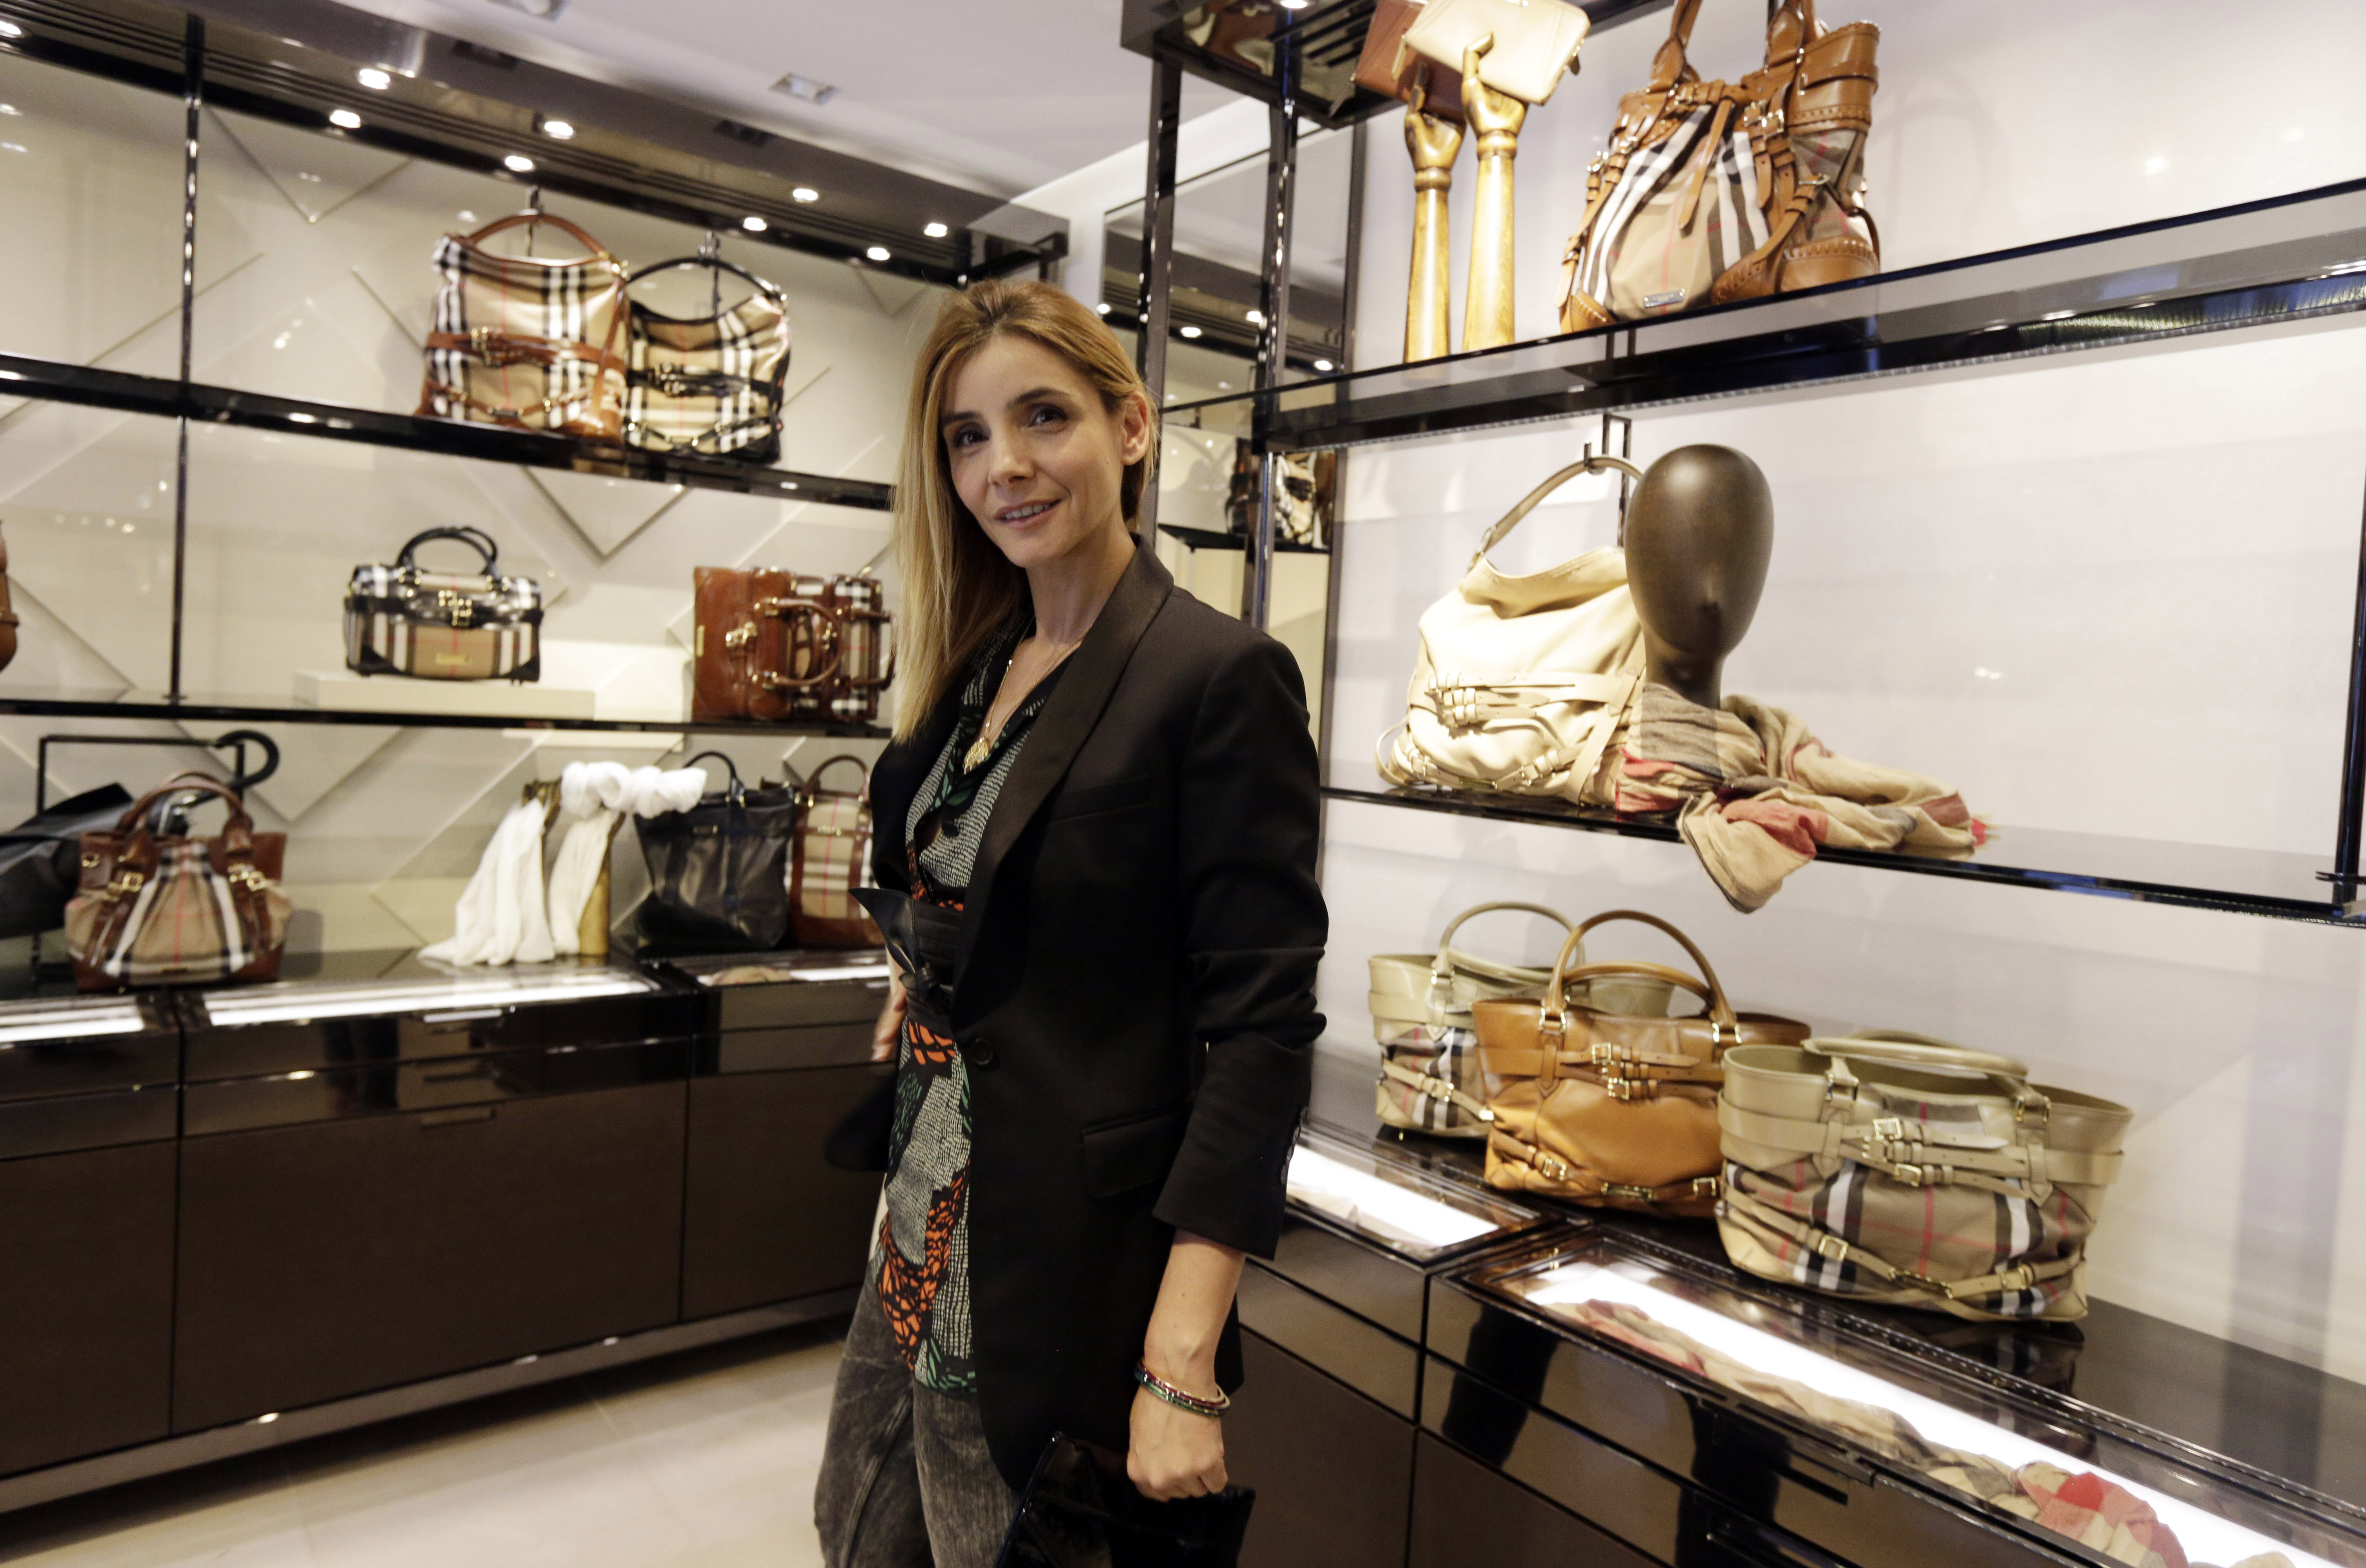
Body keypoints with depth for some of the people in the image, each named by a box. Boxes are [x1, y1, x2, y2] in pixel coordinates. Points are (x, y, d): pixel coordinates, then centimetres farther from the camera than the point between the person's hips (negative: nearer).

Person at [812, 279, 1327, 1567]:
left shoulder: (1222, 677, -17)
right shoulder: (977, 663, 5)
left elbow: (1262, 1023, -21)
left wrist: (1182, 1367, -24)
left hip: (1075, 1268, -7)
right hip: (926, 1248, 7)